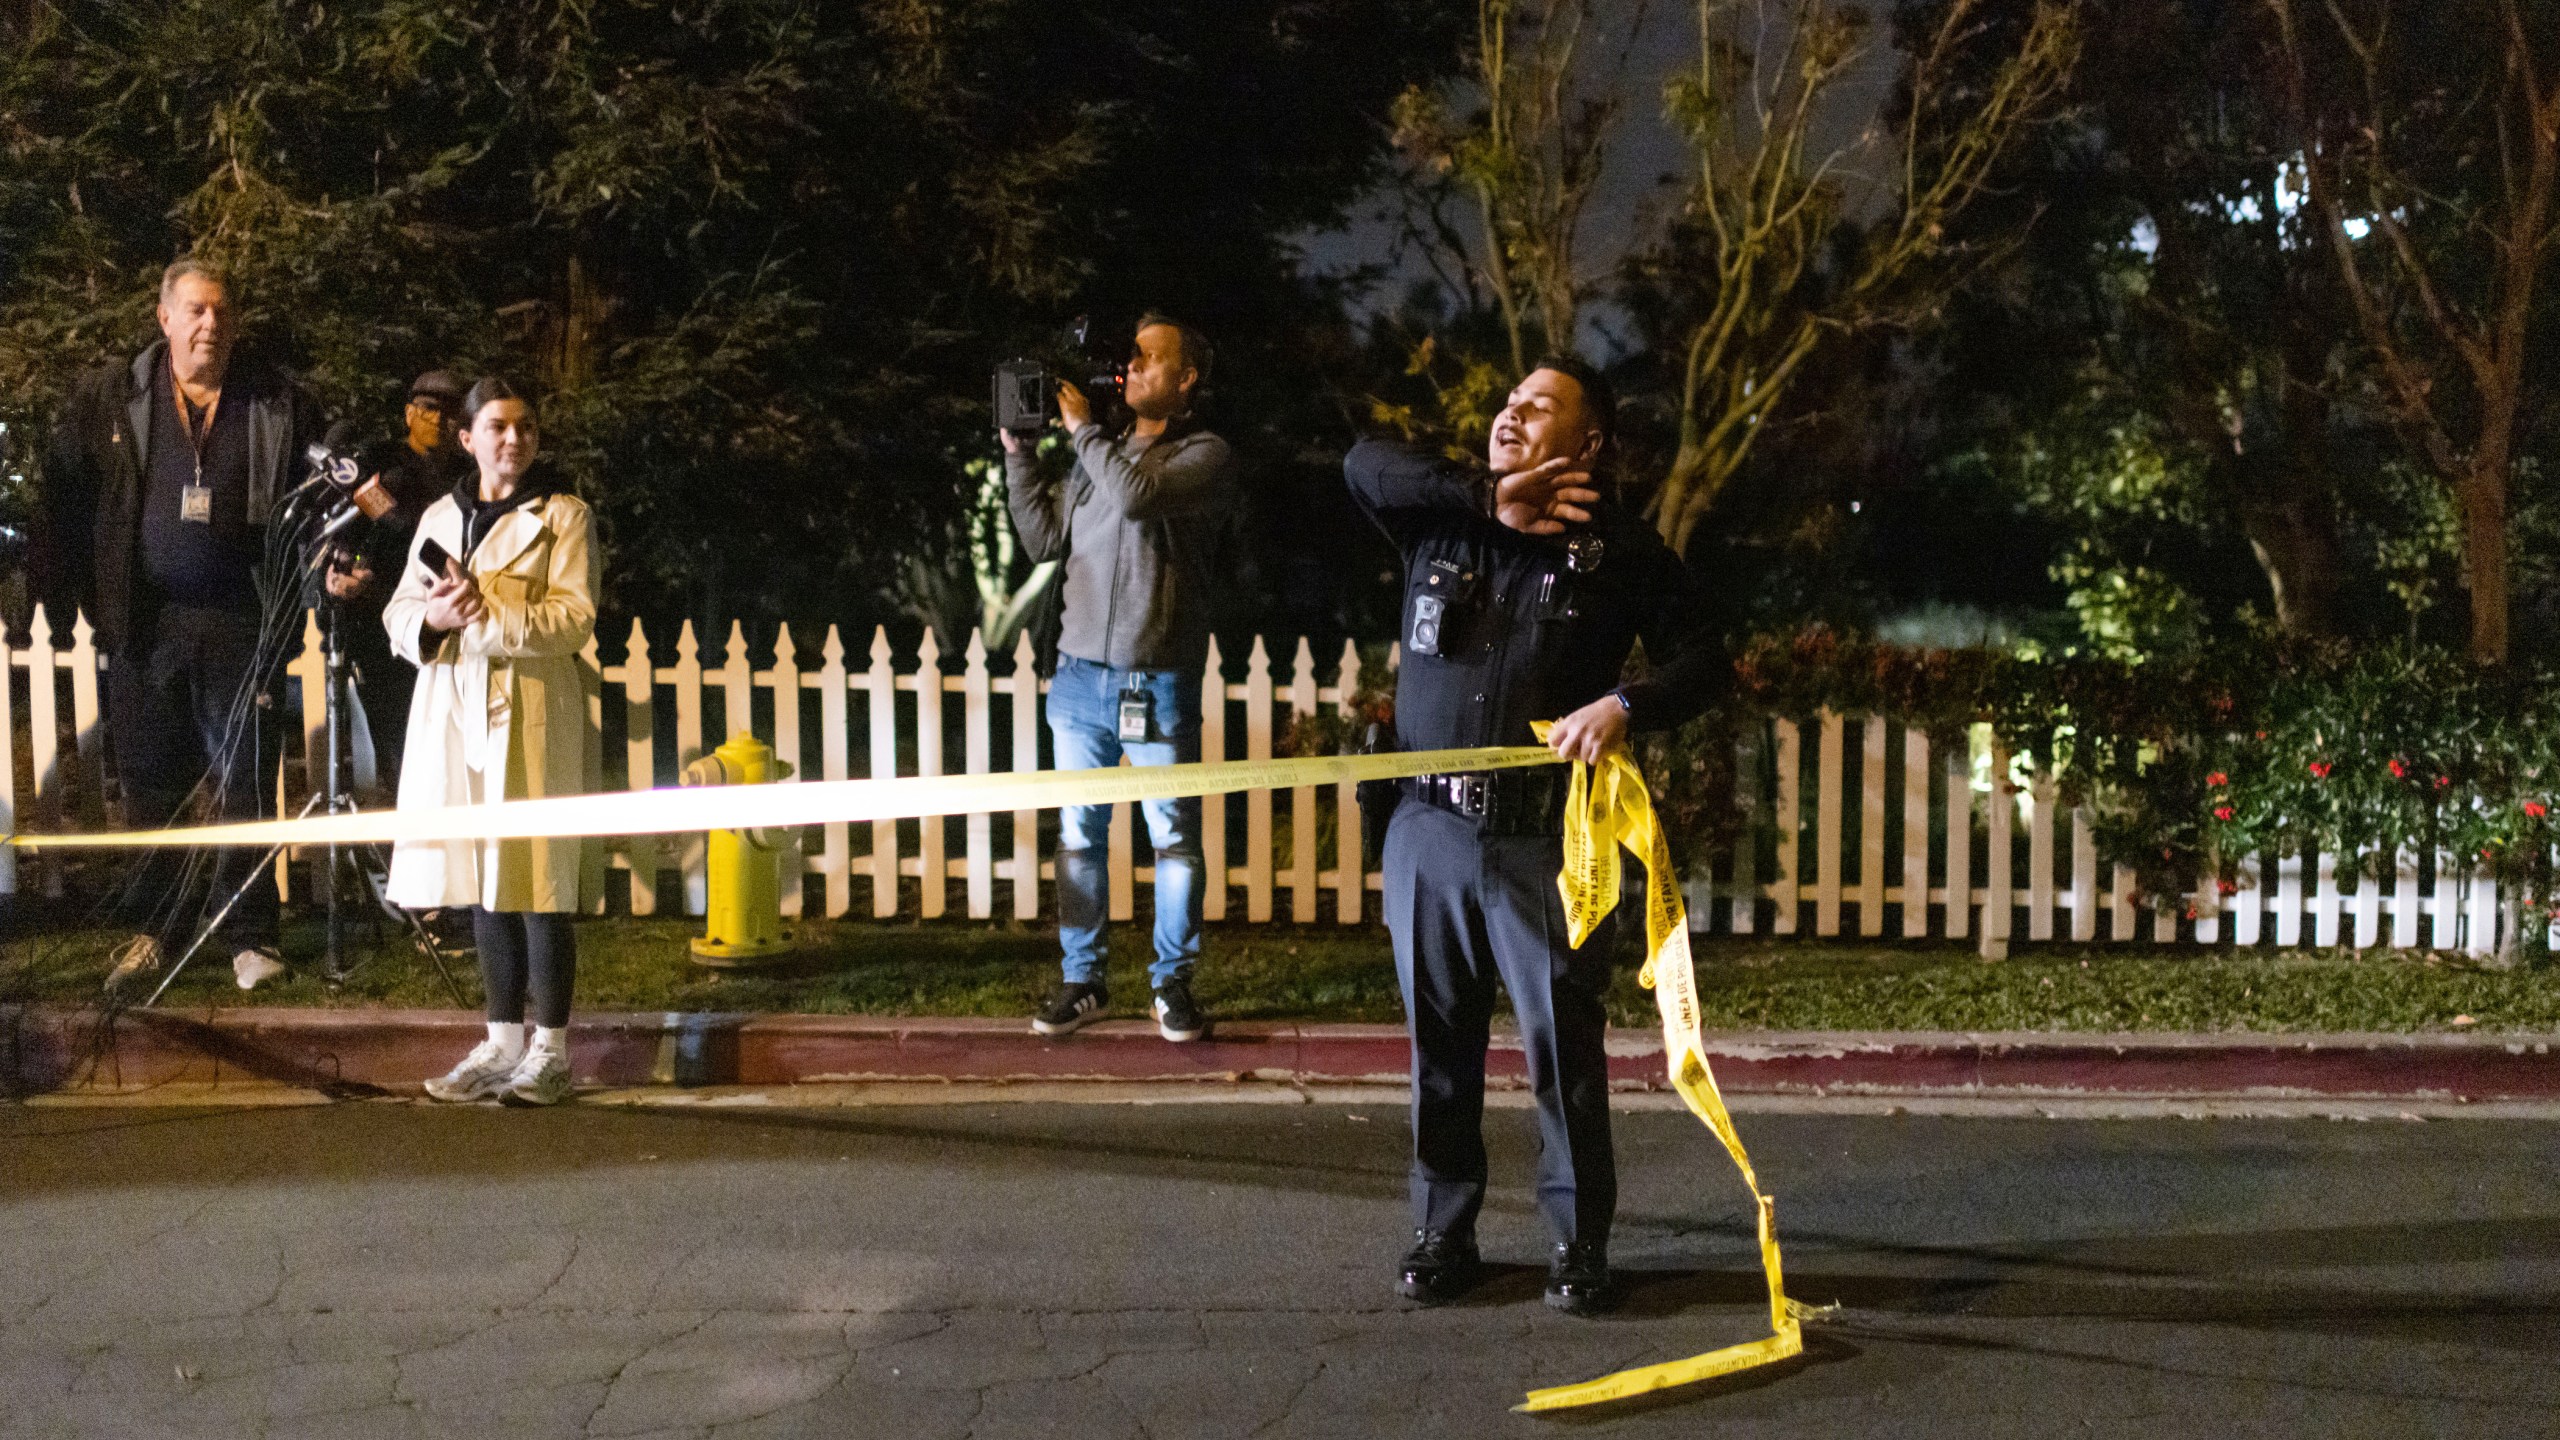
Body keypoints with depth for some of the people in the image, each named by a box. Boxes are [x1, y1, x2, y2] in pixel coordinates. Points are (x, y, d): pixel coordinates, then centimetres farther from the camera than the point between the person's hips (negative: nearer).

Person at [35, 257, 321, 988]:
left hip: (239, 622, -1)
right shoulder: (108, 398, 7)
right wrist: (71, 595, -1)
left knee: (246, 783, -1)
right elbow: (68, 500, 6)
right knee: (149, 783, 8)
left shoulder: (280, 405, 6)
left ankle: (249, 935, 6)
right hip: (146, 621, 1)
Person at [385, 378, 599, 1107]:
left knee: (538, 882, -5)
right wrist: (435, 619, -11)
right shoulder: (440, 517, 16)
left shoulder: (561, 514, 2)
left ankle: (550, 1049, 2)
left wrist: (486, 615, -18)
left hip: (532, 720, -5)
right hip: (456, 716, 5)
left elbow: (574, 618, -9)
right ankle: (503, 1043, 16)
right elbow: (399, 613, 12)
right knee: (483, 881, 8)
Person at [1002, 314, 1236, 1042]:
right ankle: (1082, 979, 17)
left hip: (1158, 685, -5)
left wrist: (1082, 427, -9)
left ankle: (1172, 983, 13)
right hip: (1080, 675, 5)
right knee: (1079, 833, 8)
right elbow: (1046, 538, 14)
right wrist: (1018, 454, 7)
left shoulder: (1205, 455, -4)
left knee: (1173, 837, 2)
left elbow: (1137, 493, -22)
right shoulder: (1100, 452, 14)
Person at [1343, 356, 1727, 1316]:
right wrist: (1489, 496, -11)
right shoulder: (1440, 520, 9)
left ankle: (1579, 1243, 14)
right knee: (1439, 1044, 9)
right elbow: (1364, 464, -7)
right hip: (1430, 832, 3)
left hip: (1544, 840, -2)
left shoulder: (1620, 551, 2)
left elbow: (1703, 663, -1)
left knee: (1564, 1043, 0)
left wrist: (1624, 706, -20)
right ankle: (1442, 1233, 20)